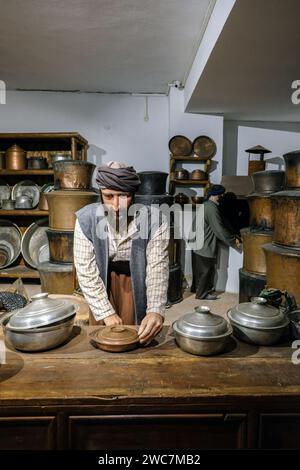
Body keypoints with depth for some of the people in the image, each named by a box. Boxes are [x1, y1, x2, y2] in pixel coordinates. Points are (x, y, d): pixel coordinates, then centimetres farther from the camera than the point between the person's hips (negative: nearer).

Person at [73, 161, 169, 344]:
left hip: (138, 281, 0)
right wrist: (106, 312, -19)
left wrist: (155, 311, -37)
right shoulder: (86, 219, -22)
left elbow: (157, 270, -23)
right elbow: (86, 271, -18)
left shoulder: (154, 221, -26)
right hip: (103, 280, 1)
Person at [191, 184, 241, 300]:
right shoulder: (212, 209, -22)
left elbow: (220, 226, 16)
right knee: (205, 270, 3)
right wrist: (234, 242, -12)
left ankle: (195, 288, 35)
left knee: (198, 269, 21)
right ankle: (202, 294, 15)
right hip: (205, 247, -10)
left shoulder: (206, 205, 11)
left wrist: (233, 237, 13)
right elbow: (220, 230, -22)